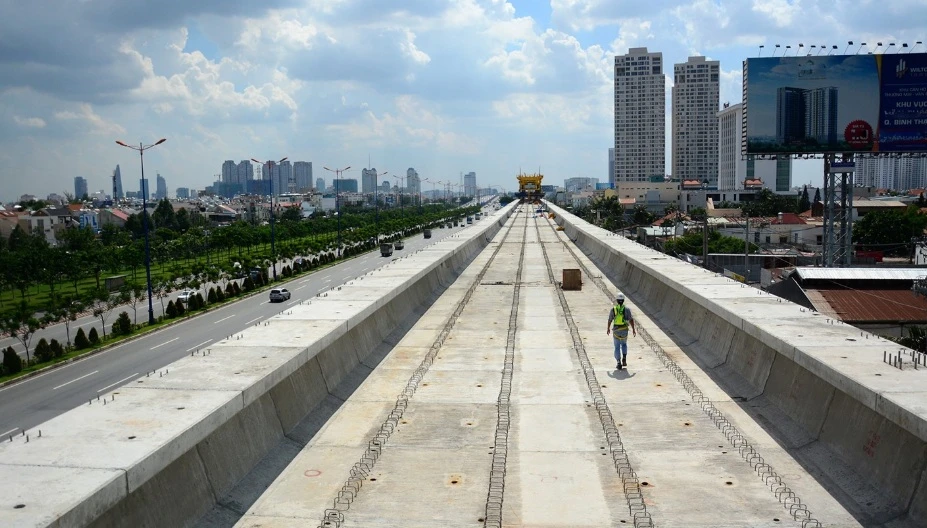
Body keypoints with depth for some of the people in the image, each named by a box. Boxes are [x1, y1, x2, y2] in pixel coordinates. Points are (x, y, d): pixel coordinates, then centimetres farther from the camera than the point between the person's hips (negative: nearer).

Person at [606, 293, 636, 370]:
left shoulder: (613, 309, -5)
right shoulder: (627, 309, -7)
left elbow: (610, 320, 2)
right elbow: (631, 320, -10)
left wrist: (608, 328, 17)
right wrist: (633, 329, -3)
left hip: (616, 330, 0)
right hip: (624, 330, 0)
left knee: (617, 347, 8)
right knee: (624, 344, 25)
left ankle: (619, 363, -3)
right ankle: (624, 358, 7)